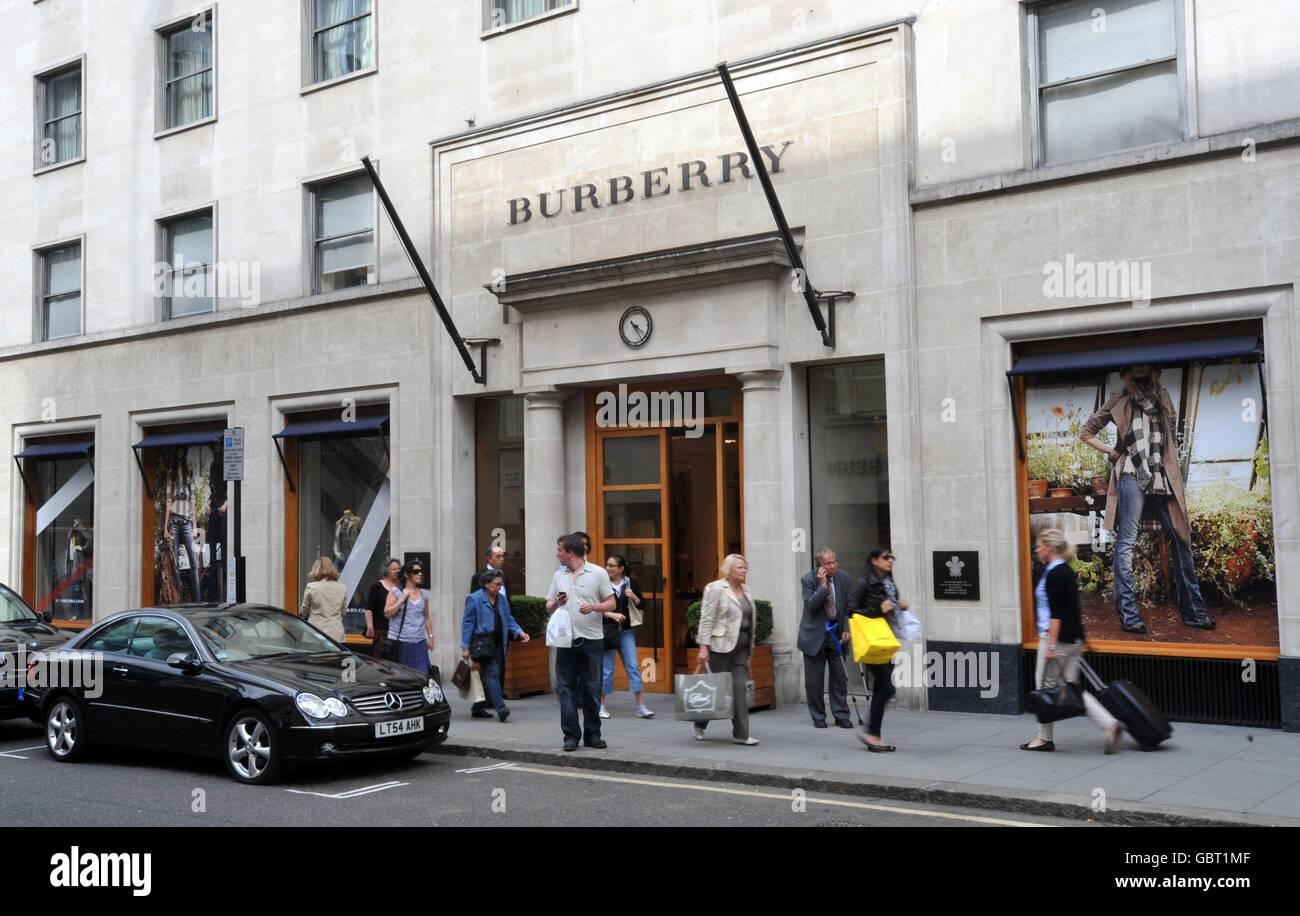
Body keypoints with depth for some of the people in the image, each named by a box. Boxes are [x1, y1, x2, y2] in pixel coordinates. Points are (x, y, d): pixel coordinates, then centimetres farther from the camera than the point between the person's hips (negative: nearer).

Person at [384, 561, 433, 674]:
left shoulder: (424, 594, 13)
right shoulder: (396, 592, 1)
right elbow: (387, 613, -5)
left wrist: (430, 637, 16)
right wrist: (402, 599, -10)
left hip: (419, 643, 3)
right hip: (399, 642, -3)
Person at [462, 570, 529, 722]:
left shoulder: (502, 599, 13)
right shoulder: (475, 599, -6)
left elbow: (509, 619, 18)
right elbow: (467, 623, -5)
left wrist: (519, 632, 0)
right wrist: (465, 647, -8)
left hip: (498, 645, 6)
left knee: (487, 677, 9)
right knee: (492, 673, -14)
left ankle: (478, 708, 19)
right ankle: (501, 709, -19)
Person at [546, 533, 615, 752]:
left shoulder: (598, 573, 2)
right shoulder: (559, 575, 13)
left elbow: (611, 603, 2)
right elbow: (548, 607, 15)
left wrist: (594, 606, -16)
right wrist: (556, 603, -6)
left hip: (592, 639, -3)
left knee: (592, 689, 3)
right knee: (567, 689, 0)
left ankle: (592, 734, 12)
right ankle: (571, 735, 5)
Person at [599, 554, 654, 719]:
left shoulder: (631, 583, 5)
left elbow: (643, 604, 9)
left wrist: (634, 597, -10)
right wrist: (612, 615, -17)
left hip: (626, 631, 2)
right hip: (608, 630, -2)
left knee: (633, 667, -2)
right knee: (607, 669, 2)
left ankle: (640, 707, -1)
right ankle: (601, 705, 15)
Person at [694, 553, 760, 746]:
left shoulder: (745, 590, 14)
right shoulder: (715, 589, -7)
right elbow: (706, 619, -11)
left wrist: (749, 646, 18)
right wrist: (703, 646, -17)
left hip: (741, 646, 6)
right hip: (721, 645, -6)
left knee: (739, 687, 0)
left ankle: (741, 734, 0)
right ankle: (699, 725, 19)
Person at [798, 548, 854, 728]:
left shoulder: (845, 579, 1)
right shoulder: (809, 579, -9)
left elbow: (849, 607, 5)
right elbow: (810, 605, -18)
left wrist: (847, 629, -6)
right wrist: (822, 585, -24)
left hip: (836, 633, 2)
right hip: (815, 634, -2)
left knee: (839, 677, 3)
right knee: (814, 679, 3)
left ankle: (841, 716, 12)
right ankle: (818, 717, 14)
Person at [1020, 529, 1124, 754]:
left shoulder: (1054, 574, -16)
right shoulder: (1067, 571, 14)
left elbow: (1056, 613, -20)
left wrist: (1051, 645, -21)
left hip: (1057, 637, -9)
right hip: (1073, 639, 9)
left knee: (1046, 685, 3)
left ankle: (1044, 738, 14)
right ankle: (1110, 724, -1)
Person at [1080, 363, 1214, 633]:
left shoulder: (1162, 398, 20)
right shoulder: (1119, 402, 10)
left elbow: (1173, 432, 27)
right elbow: (1086, 433, 15)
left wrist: (1173, 472, 14)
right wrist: (1112, 452, 4)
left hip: (1163, 477, 4)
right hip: (1132, 476, -4)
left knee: (1181, 539, 2)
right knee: (1127, 542, -9)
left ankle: (1193, 612, 9)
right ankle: (1128, 615, -10)